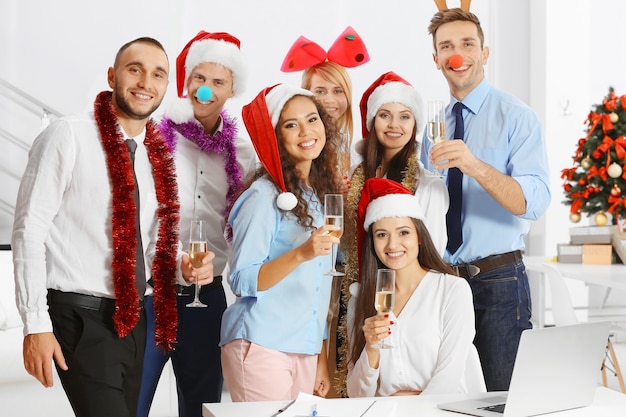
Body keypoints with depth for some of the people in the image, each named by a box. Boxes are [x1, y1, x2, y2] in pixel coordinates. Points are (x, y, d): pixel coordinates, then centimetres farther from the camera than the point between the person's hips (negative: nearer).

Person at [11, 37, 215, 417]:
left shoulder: (159, 156, 10)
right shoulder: (68, 136, -9)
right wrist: (36, 326, -16)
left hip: (132, 318, 7)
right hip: (80, 316, -7)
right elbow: (29, 229, -12)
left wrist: (184, 267, -4)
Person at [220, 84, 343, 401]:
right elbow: (242, 282, -14)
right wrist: (301, 254, -27)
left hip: (306, 351, 6)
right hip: (262, 348, -6)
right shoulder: (264, 196, -10)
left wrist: (322, 360, 14)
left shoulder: (324, 195, 10)